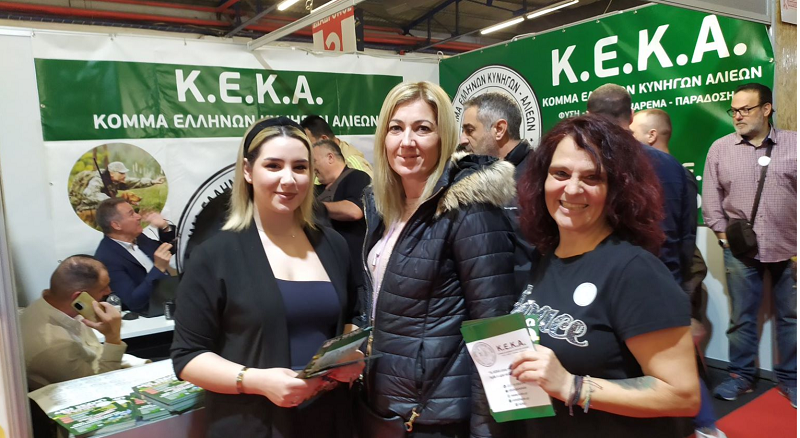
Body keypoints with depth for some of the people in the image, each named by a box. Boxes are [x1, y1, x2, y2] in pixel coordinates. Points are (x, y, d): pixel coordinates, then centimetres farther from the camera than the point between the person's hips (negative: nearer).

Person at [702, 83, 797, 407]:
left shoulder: (793, 144, 1)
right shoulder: (720, 149, 3)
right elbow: (711, 197, 5)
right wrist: (723, 234, -2)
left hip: (788, 249, 0)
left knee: (790, 317, 11)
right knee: (742, 317, 9)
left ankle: (789, 378, 27)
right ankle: (741, 376, 23)